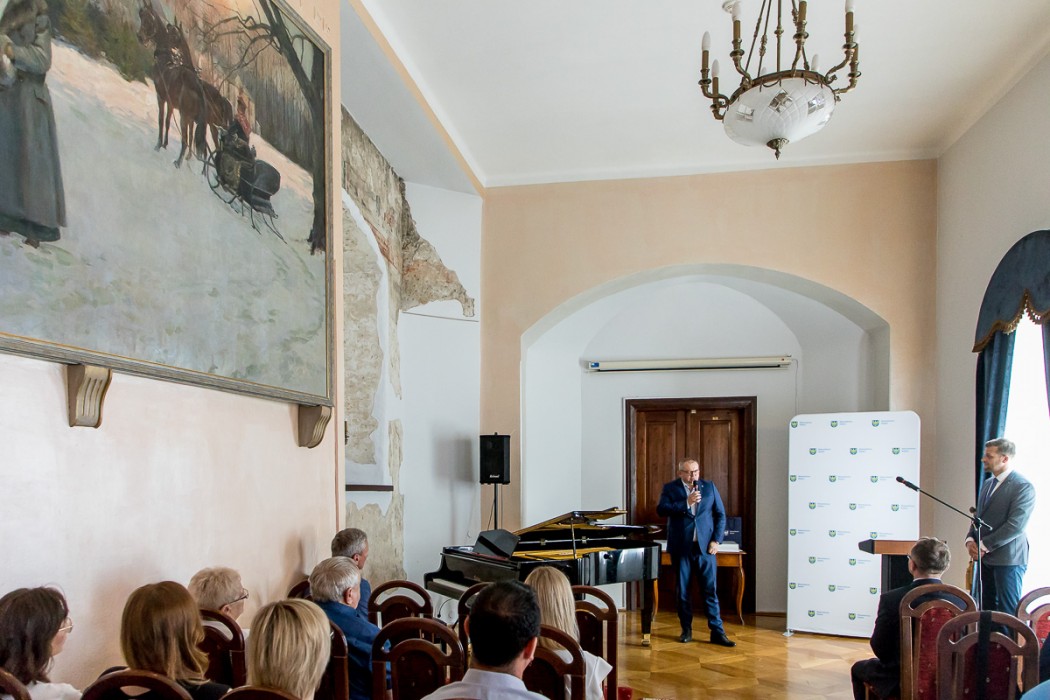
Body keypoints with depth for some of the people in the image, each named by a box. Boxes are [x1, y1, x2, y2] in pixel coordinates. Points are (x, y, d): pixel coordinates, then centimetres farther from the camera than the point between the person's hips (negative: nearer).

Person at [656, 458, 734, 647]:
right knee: (682, 590, 7)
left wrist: (716, 540, -3)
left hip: (705, 546, 1)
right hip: (681, 547, 0)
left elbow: (720, 514, 7)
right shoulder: (670, 488, 2)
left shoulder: (709, 487, 7)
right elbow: (661, 510, -13)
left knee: (710, 590, 0)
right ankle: (686, 630, 19)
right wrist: (686, 502, -19)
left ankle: (717, 632, 5)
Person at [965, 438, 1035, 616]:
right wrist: (970, 539, 1)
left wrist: (984, 545, -16)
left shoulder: (1023, 486, -11)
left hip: (1008, 560, -7)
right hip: (985, 558, 7)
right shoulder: (987, 484, 15)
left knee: (1008, 611, -1)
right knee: (987, 609, 9)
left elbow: (1016, 525, -19)